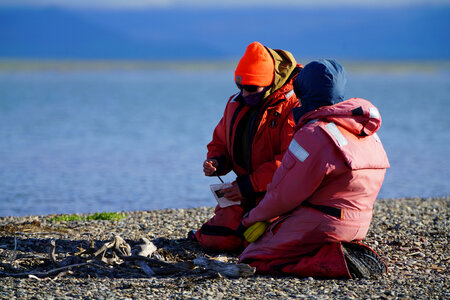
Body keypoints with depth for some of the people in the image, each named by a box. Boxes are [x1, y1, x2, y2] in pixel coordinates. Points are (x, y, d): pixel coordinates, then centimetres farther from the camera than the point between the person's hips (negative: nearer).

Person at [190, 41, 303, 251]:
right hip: (245, 194, 6)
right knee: (214, 240, -11)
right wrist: (215, 162, -1)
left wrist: (249, 185, -19)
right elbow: (219, 143, 24)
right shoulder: (236, 104, 11)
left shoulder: (293, 107, -13)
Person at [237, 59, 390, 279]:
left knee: (252, 260, -3)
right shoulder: (367, 132, 9)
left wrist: (251, 219, 3)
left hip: (321, 226, -9)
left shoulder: (313, 135, -19)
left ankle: (336, 261, -16)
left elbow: (286, 195, -15)